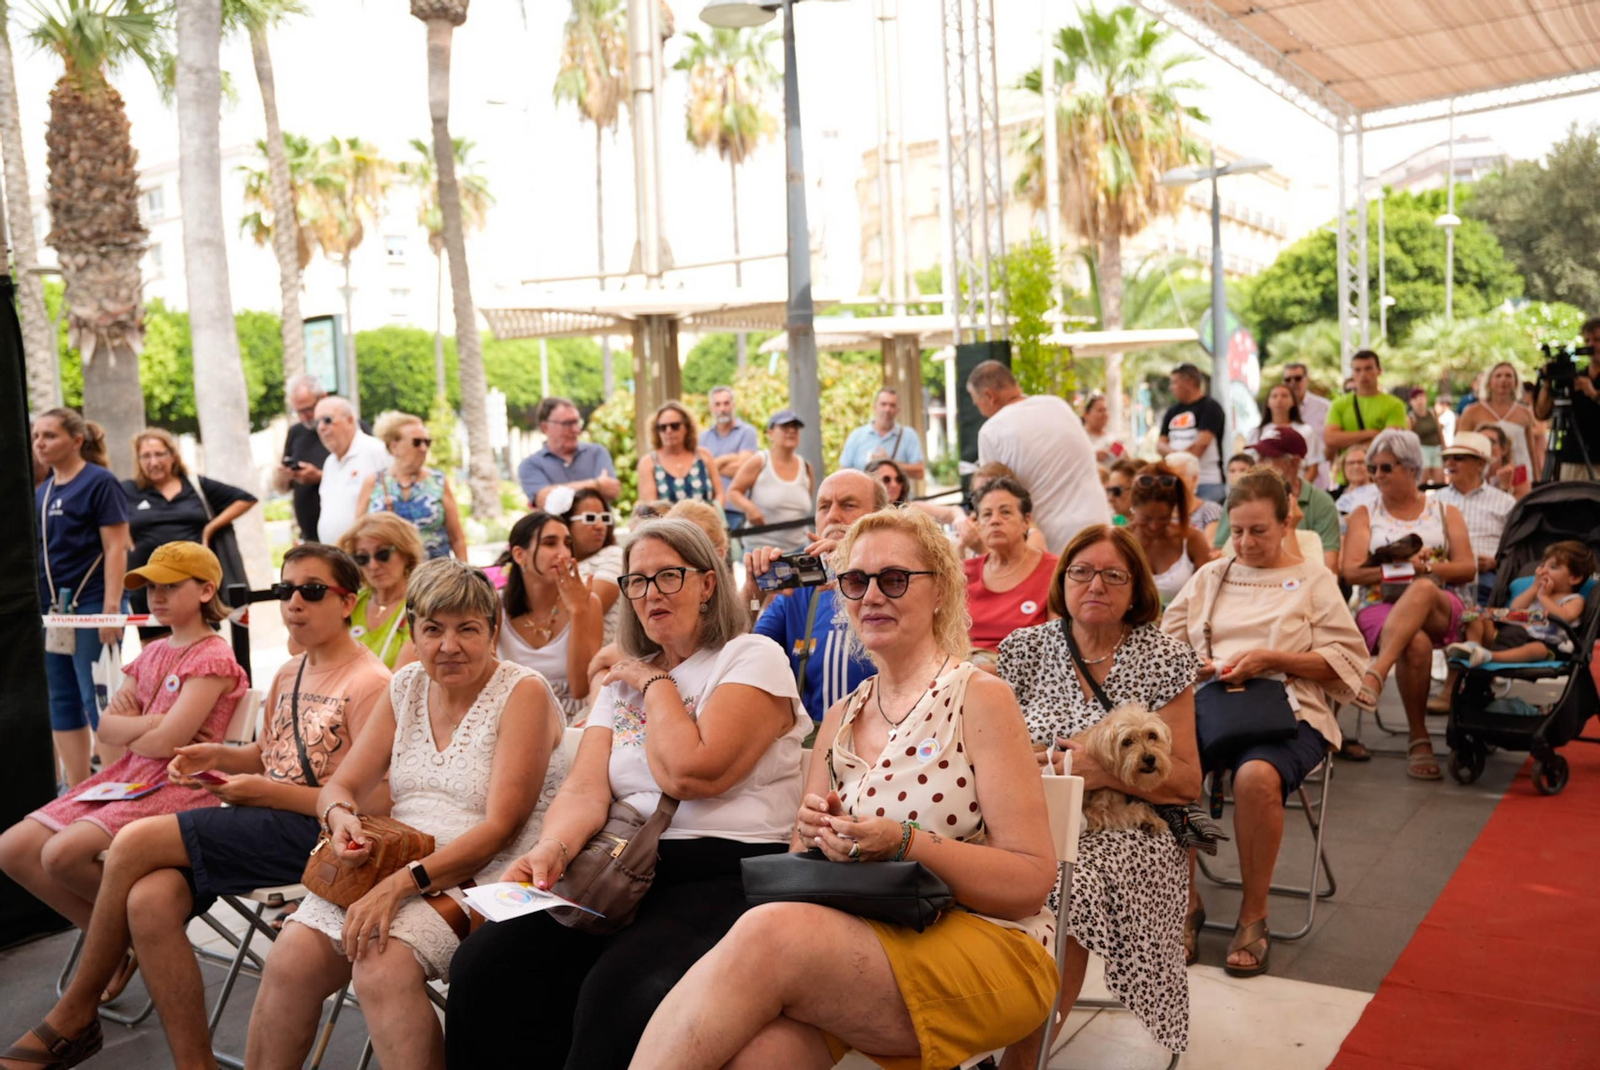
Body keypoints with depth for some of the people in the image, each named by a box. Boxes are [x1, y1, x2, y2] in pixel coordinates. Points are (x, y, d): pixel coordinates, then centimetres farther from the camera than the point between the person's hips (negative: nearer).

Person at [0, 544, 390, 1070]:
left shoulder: (370, 684, -11)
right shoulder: (288, 675, 16)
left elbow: (373, 803, -15)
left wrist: (266, 792, -15)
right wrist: (220, 756, 6)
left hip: (315, 832, -8)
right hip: (266, 824, 8)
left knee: (135, 842, -16)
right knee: (149, 902, -21)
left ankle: (75, 1015, 3)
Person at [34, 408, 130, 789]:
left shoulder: (99, 482, -6)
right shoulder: (41, 492, 14)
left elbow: (116, 548, -11)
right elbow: (37, 551, 19)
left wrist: (112, 608, -18)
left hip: (89, 606, -7)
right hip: (50, 608, 7)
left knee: (98, 700, -6)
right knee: (62, 701, 9)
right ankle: (77, 791, 17)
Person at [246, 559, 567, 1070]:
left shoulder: (523, 693, -8)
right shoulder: (406, 688, 11)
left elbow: (501, 827, -15)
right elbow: (341, 785, 12)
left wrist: (405, 882, -24)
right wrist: (340, 815, -13)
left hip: (481, 878, -5)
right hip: (389, 867, 6)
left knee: (381, 966, -29)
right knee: (288, 962, -15)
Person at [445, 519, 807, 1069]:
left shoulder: (753, 658, 0)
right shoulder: (624, 678, 20)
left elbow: (690, 773, -15)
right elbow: (586, 789, 4)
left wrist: (655, 684, -1)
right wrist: (551, 848, -16)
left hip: (726, 877, -6)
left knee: (619, 997, -33)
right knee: (485, 964, -17)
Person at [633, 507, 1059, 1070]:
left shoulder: (979, 697, -1)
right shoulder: (841, 719, 16)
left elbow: (1033, 880, -7)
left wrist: (904, 845, -20)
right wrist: (816, 835, -8)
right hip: (869, 940, 4)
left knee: (767, 932, -31)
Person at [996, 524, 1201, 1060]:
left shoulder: (1164, 659, 5)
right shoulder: (1026, 648, 10)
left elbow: (1187, 781, 1)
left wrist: (1104, 771, -15)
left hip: (1124, 832, -2)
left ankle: (1021, 1057, -16)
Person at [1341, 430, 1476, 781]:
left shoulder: (1446, 513, 21)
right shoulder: (1365, 514, 18)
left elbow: (1468, 568, 8)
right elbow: (1351, 572, 3)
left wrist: (1428, 568, -10)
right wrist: (1403, 566, -11)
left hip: (1442, 610, 0)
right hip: (1379, 606, 0)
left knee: (1422, 591, -39)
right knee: (1416, 644, -37)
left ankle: (1374, 673, -52)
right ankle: (1418, 739, -27)